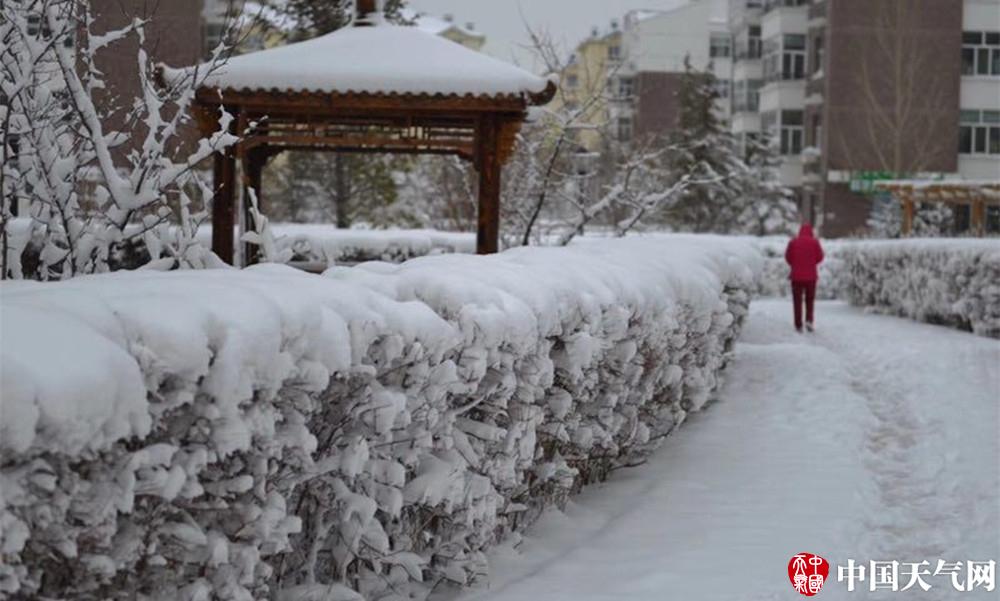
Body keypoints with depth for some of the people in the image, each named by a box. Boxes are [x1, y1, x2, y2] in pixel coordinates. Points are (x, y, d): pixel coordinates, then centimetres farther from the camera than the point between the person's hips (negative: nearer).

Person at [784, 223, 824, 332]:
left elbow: (788, 257, 1)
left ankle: (798, 325, 3)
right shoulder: (814, 242, -3)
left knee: (797, 301, 5)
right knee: (810, 299, 14)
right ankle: (809, 320, -4)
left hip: (796, 275, 0)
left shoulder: (793, 242, -2)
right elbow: (820, 257, -1)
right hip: (811, 275, 0)